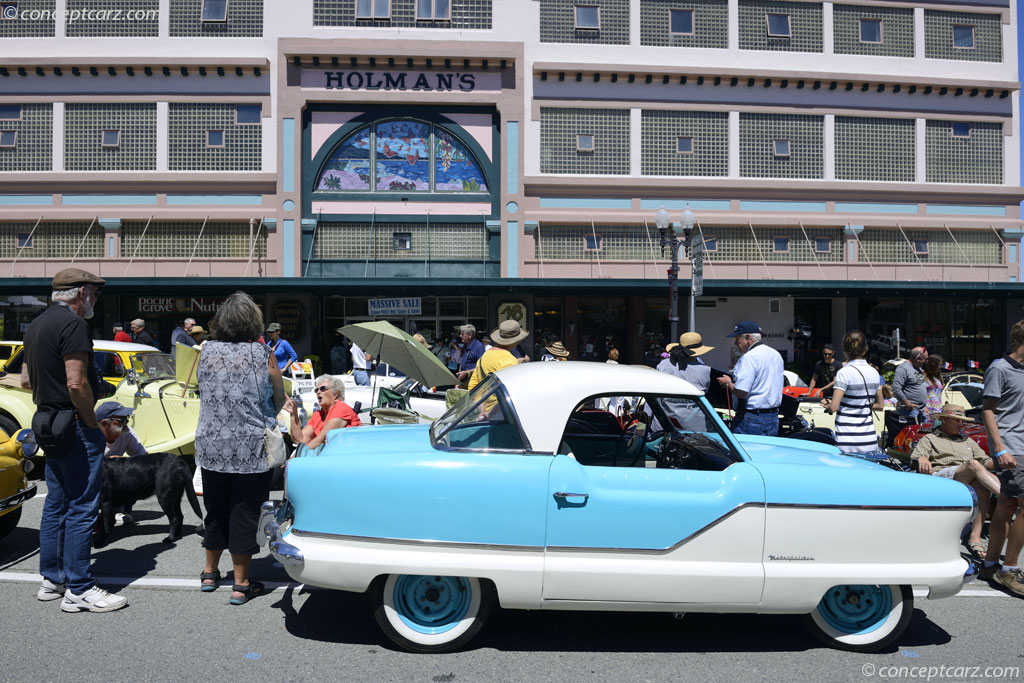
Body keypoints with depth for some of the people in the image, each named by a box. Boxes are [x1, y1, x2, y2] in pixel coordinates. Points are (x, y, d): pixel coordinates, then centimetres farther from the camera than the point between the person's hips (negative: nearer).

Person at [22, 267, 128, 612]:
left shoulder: (36, 325, 15)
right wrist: (93, 423, -14)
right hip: (76, 428, -10)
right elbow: (76, 383, -23)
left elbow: (27, 380, 21)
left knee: (55, 504, 16)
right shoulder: (73, 323, -16)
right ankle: (79, 590, 1)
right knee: (81, 508, -4)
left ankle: (51, 580, 25)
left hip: (49, 425, 10)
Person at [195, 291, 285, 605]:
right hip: (251, 447, -4)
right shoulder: (260, 353, -10)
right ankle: (241, 584, 13)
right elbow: (278, 401, -3)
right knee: (244, 513, 5)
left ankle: (210, 572, 34)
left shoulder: (208, 351, 0)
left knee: (216, 509, 19)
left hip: (211, 446, 4)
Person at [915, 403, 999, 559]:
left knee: (983, 487, -33)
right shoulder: (930, 439, 21)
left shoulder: (967, 441, 34)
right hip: (940, 476, -4)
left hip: (968, 484, 4)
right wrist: (922, 459, -23)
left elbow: (985, 461, 21)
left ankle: (975, 537, -39)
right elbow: (916, 456, 3)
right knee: (974, 465, -32)